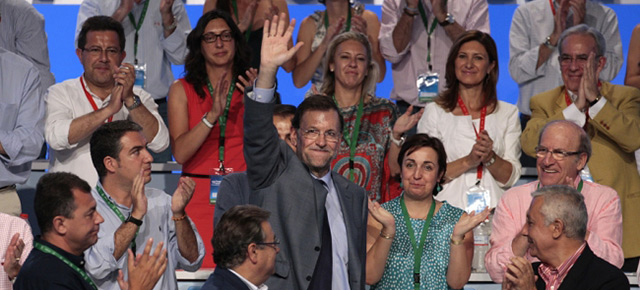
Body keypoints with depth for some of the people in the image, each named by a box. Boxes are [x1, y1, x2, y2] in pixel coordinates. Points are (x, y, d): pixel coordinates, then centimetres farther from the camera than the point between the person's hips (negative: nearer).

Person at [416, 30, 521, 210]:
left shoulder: (508, 113, 14)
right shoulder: (435, 112, 8)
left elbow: (510, 178, 9)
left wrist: (490, 157, -8)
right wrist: (468, 161, -10)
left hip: (493, 209, 2)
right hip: (449, 208, -1)